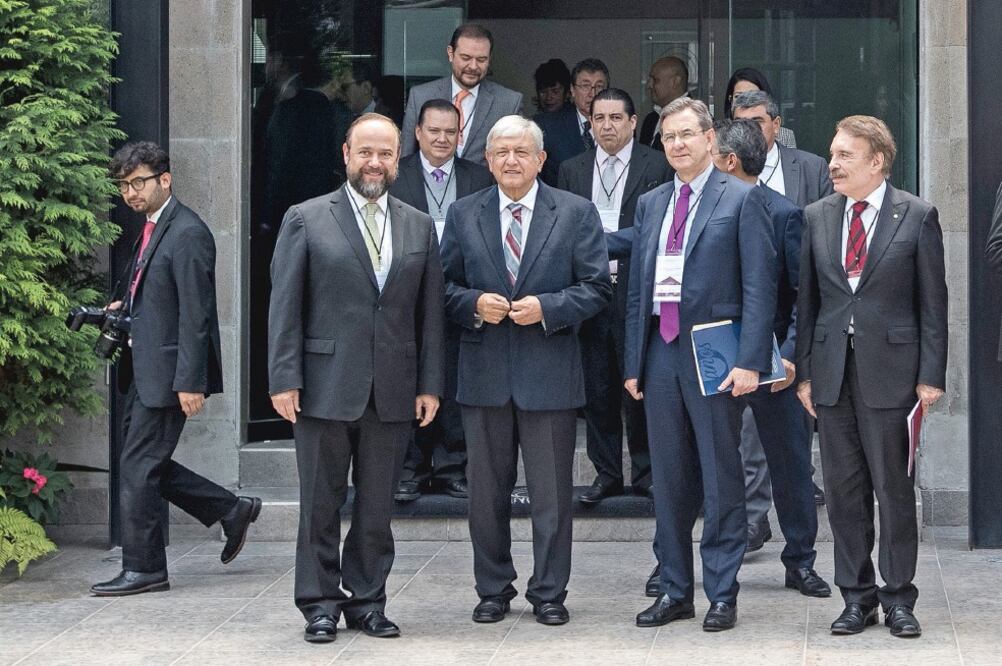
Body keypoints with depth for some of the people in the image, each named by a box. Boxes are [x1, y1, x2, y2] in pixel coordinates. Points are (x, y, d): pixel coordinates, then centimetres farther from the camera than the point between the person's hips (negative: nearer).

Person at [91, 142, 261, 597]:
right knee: (145, 464, 13)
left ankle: (143, 568, 5)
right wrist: (123, 304, 7)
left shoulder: (187, 234, -16)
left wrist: (191, 382, -22)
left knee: (138, 466, -5)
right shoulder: (152, 228, 14)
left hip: (166, 372, -10)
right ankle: (231, 511, 25)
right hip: (144, 369, 10)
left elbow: (195, 314, -20)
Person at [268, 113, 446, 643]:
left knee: (378, 506, 8)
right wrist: (284, 380, -9)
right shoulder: (306, 220, 1)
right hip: (325, 386, -3)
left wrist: (430, 383, 3)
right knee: (320, 504, 4)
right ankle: (320, 605, 12)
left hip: (393, 392, 3)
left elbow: (430, 311, 10)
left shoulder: (420, 227, 11)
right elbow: (285, 306, -2)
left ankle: (366, 600, 18)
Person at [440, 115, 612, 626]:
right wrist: (474, 304, -11)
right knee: (486, 492, 8)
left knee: (552, 493, 2)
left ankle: (549, 593, 12)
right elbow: (445, 286, 9)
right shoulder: (463, 215, 8)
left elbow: (596, 288, 0)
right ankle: (493, 590, 20)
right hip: (484, 373, 2)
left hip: (549, 373, -2)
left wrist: (547, 309, -14)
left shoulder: (576, 214, 2)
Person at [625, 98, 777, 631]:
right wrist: (634, 362, 10)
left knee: (720, 481, -1)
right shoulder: (649, 205, 15)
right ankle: (674, 591, 18)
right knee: (668, 480, 9)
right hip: (661, 354, 5)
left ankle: (722, 594, 6)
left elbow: (759, 286, -7)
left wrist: (749, 360, -15)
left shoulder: (741, 199, -2)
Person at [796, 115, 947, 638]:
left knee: (894, 488, 1)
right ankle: (857, 597, 16)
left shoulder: (917, 217, -2)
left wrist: (931, 375, -7)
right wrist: (804, 372, 5)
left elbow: (932, 301, -2)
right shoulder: (817, 217, 9)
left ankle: (898, 598, 11)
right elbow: (806, 300, 10)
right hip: (832, 371, 4)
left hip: (890, 370, -4)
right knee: (843, 489, 7)